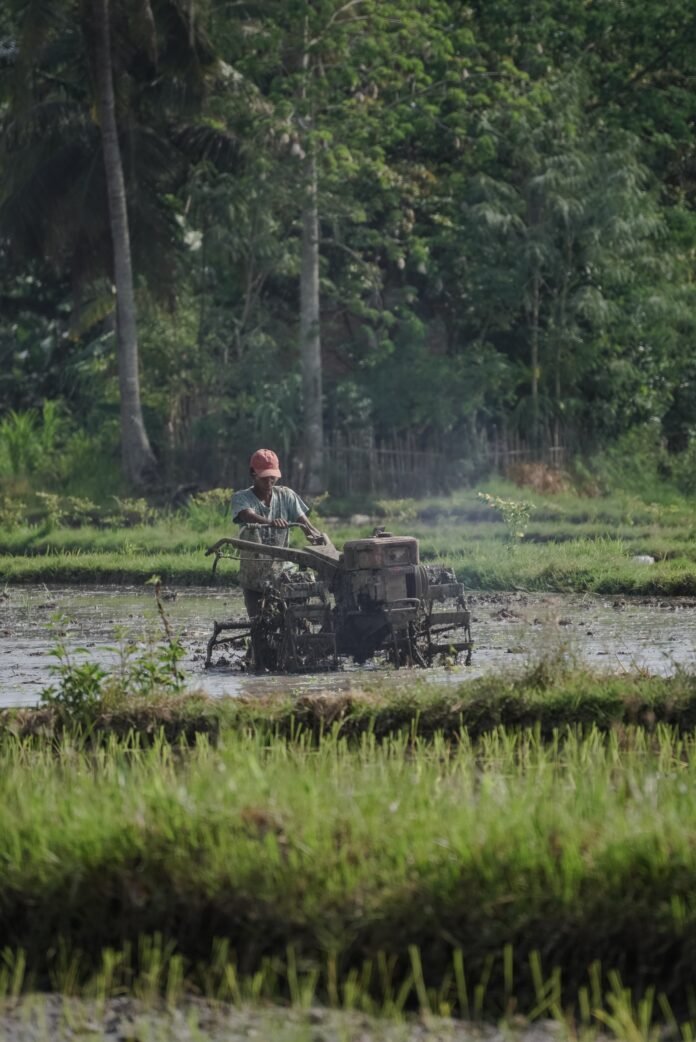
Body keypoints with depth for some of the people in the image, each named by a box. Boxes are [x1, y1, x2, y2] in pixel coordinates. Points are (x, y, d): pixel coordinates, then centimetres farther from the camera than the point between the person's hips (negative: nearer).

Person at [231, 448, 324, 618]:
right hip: (253, 577, -1)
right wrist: (270, 522, -49)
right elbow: (248, 515, -27)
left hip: (280, 573, 1)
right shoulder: (241, 498, -4)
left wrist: (317, 536, -31)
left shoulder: (286, 496, 4)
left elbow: (304, 521, -7)